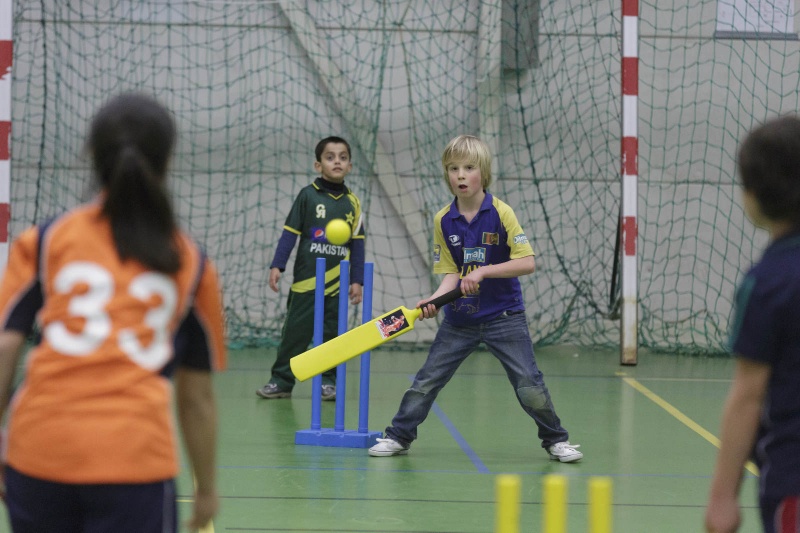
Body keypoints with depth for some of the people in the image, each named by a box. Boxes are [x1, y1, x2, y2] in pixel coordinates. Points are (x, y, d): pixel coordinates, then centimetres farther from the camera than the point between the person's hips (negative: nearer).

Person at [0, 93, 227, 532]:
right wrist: (207, 488, 26)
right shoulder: (190, 264, 12)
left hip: (37, 452, 1)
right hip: (136, 460, -1)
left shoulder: (44, 241, 11)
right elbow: (197, 397, 16)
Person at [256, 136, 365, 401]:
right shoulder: (308, 195, -1)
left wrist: (357, 280, 4)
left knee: (333, 333, 5)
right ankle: (281, 380, 7)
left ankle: (329, 380, 15)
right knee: (295, 331, 0)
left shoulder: (352, 203, 6)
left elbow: (357, 244, 9)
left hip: (337, 282, 2)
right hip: (306, 279, -2)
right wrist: (277, 266, -7)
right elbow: (290, 232, 0)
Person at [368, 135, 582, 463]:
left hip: (504, 316, -3)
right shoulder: (443, 220, -1)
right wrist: (433, 300, -17)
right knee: (426, 381, 3)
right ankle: (399, 437, 17)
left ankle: (556, 440, 15)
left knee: (529, 386, -4)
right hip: (460, 319, 3)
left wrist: (484, 271, -23)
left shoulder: (501, 213, -11)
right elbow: (451, 274, 1)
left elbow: (527, 263, -15)